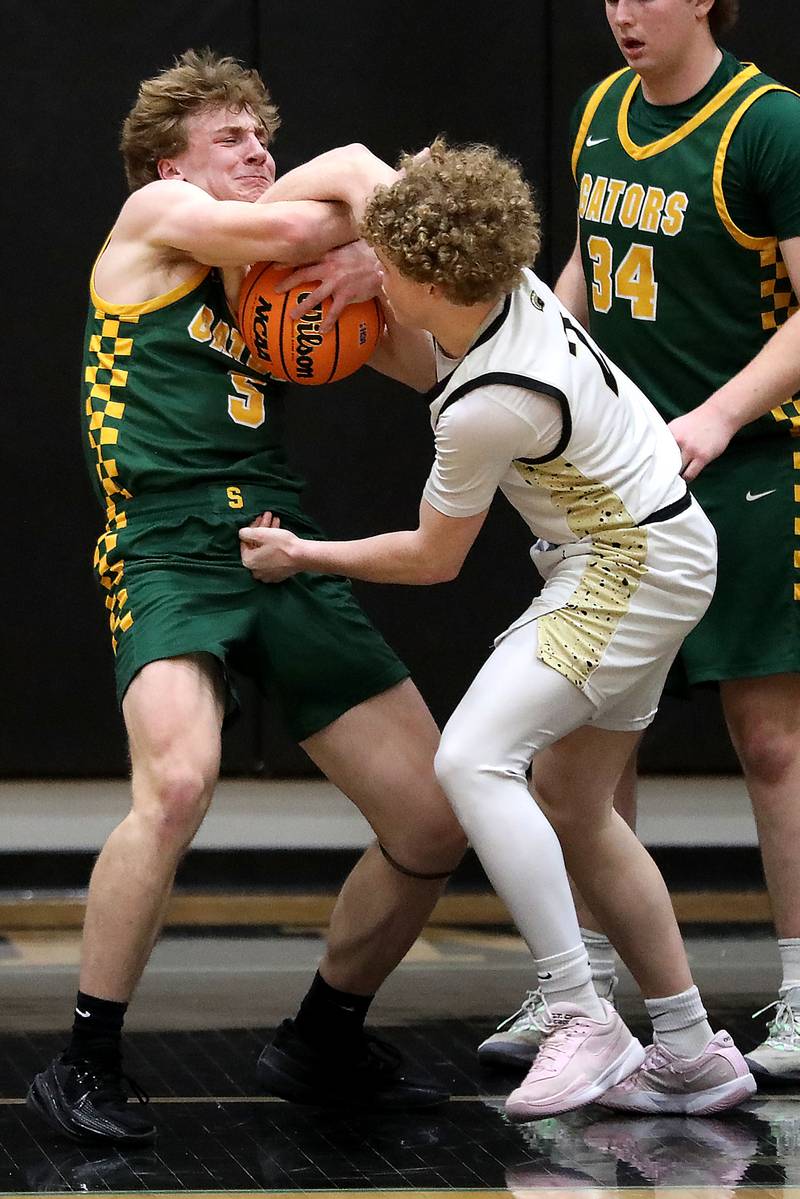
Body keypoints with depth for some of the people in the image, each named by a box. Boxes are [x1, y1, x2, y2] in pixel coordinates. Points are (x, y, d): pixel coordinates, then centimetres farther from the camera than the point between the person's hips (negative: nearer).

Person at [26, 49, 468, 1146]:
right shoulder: (155, 215, 9)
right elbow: (287, 230, -8)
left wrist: (375, 265, -4)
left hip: (286, 556, 7)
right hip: (171, 549, -7)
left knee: (435, 822, 2)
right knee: (179, 782, -33)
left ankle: (321, 1045, 23)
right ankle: (85, 1065, -18)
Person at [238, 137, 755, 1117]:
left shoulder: (487, 406, -29)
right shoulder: (489, 268, -7)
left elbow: (434, 558, -13)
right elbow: (353, 165, 13)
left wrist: (304, 556, 0)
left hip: (632, 572, -11)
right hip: (630, 553, 11)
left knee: (473, 760, -24)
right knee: (570, 807, 14)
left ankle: (583, 1025, -23)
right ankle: (692, 1054, 20)